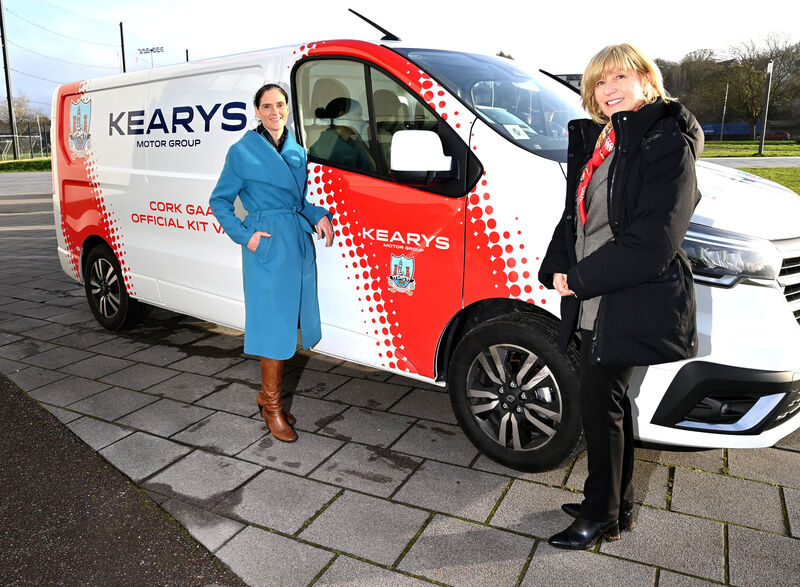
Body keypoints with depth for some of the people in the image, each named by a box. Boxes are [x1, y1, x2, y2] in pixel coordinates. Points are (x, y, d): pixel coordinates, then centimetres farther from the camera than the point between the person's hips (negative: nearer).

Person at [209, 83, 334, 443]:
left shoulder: (297, 151, 14)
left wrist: (318, 216, 6)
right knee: (274, 324, -2)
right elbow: (219, 200, 2)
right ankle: (272, 407, 13)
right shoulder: (243, 152, -3)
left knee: (289, 322, 11)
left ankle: (267, 393, 29)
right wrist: (244, 235, -10)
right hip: (267, 247, -6)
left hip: (300, 243, 6)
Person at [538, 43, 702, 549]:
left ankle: (601, 516, 23)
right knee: (610, 401, 17)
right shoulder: (594, 140, 12)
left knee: (599, 404, 1)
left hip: (630, 305, -8)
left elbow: (651, 244, -20)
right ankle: (619, 506, 35)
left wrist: (582, 278, -15)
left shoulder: (668, 144, -12)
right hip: (594, 301, 8)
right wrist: (558, 269, -2)